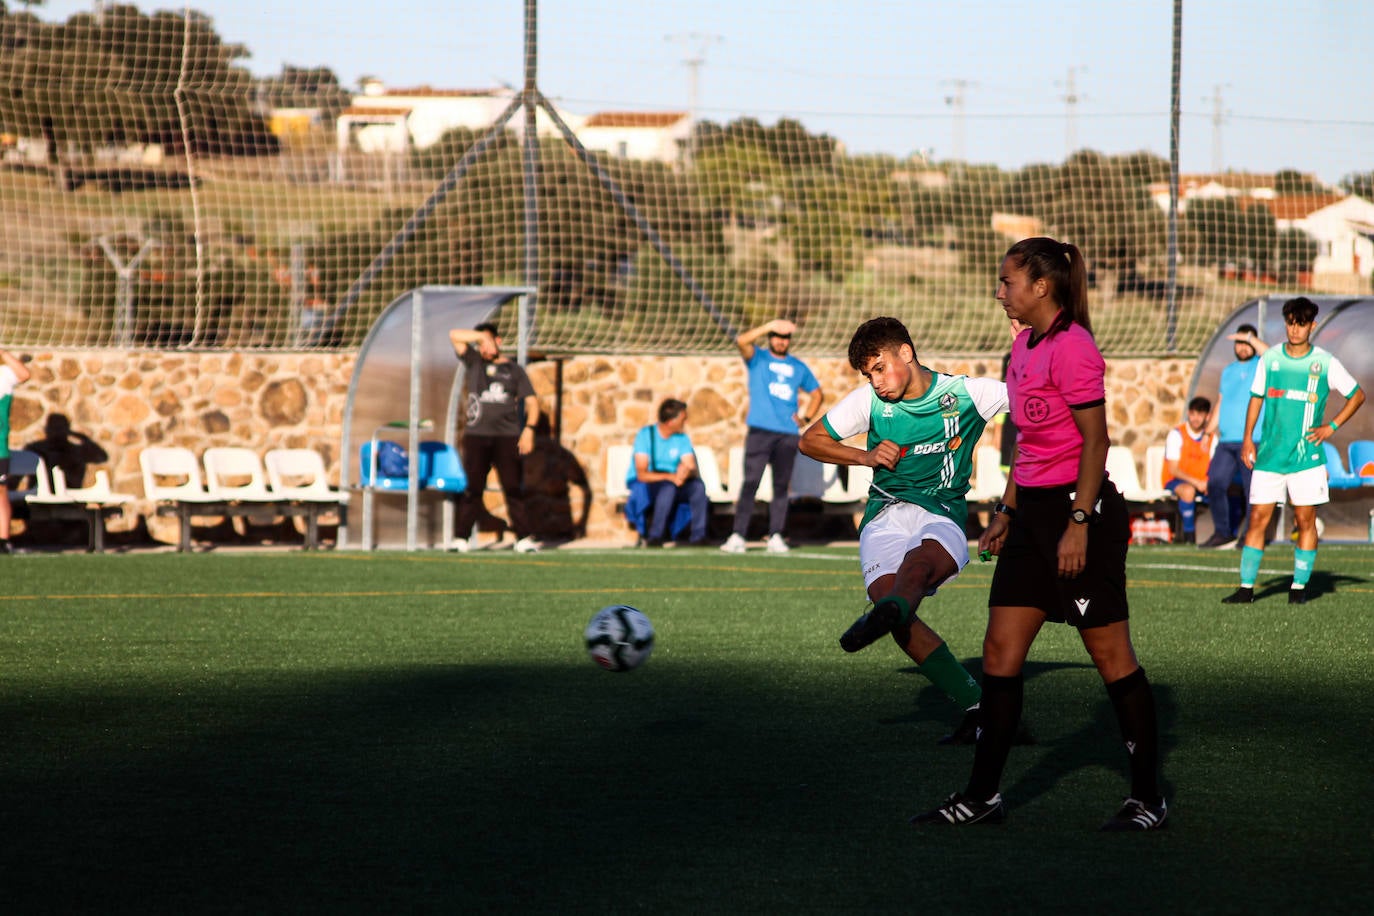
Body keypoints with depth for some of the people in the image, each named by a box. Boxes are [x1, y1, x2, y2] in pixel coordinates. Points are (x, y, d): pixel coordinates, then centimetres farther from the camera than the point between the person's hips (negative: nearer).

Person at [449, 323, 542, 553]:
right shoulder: (474, 362, 14)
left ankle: (523, 537, -4)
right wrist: (481, 336, 2)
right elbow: (455, 336, 6)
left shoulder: (514, 369, 12)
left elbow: (531, 400, 7)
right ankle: (461, 537, -1)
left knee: (513, 488, -3)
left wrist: (529, 429, -6)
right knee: (472, 488, -2)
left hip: (507, 436, -1)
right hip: (476, 435, 1)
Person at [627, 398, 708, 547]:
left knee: (698, 485, -24)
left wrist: (685, 472, -32)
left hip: (673, 484, 5)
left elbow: (691, 467, -7)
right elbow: (642, 474, -18)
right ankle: (654, 538, -34)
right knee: (668, 487, -37)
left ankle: (698, 537, -25)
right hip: (643, 485, -4)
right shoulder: (646, 435, -11)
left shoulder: (682, 438, 4)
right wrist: (670, 477, -30)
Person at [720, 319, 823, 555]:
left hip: (788, 434, 3)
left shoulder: (798, 367, 17)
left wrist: (806, 417, 10)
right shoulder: (757, 358, 8)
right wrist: (770, 326, -21)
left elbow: (817, 394, 27)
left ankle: (776, 536, 5)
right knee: (750, 483, -10)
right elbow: (742, 341, -13)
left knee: (781, 486, 2)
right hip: (760, 431, -3)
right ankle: (738, 536, -13)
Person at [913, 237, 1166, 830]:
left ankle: (1148, 799, 7)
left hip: (1080, 507, -9)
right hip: (1033, 509, 9)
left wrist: (1078, 523, -19)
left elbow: (1095, 439, -17)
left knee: (1110, 654, -2)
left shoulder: (1071, 347, -15)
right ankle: (982, 797, 10)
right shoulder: (1025, 346, 13)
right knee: (1000, 650, 6)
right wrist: (1007, 510, 20)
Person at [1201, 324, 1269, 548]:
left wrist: (1250, 338, -17)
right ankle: (1222, 532, 10)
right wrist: (1211, 427, 18)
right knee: (1215, 483, 0)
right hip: (1226, 440, 6)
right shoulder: (1228, 371, 21)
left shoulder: (1262, 367, 3)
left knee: (1252, 488, -5)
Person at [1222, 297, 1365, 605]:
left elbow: (1357, 395, 9)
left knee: (1306, 520, -2)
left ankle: (1299, 586, 8)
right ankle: (1246, 586, 2)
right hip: (1269, 453, 2)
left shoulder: (1325, 363, -1)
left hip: (1306, 455, -2)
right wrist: (1248, 437, 6)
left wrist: (1332, 426, 0)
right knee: (1258, 518, -2)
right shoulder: (1270, 359, 5)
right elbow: (1256, 397, 15)